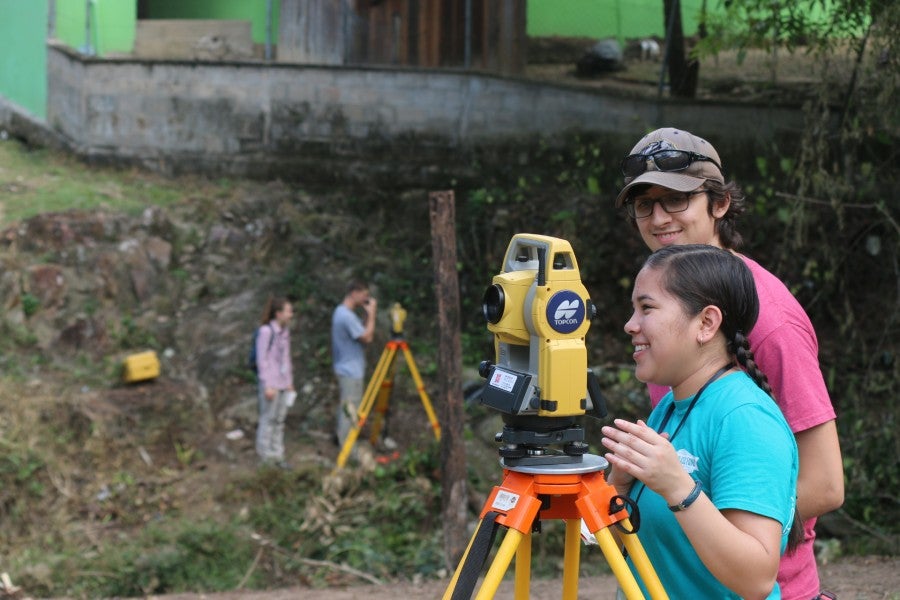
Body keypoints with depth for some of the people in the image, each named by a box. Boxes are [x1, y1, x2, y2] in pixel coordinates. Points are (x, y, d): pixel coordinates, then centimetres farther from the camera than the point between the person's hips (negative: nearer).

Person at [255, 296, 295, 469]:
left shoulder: (284, 331, 10)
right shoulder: (266, 331, -13)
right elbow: (262, 360, -13)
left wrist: (289, 382, 15)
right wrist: (267, 385, -15)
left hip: (283, 383, 7)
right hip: (270, 384, -7)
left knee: (279, 420, 10)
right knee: (268, 419, -1)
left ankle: (277, 456, 16)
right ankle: (266, 456, 6)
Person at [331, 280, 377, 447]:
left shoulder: (340, 311, 10)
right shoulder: (347, 316, -22)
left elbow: (362, 332, 15)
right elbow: (367, 337, -21)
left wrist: (368, 314, 3)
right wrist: (371, 314, -16)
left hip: (344, 368, 10)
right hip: (351, 371, -10)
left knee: (345, 405, 19)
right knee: (351, 407, -5)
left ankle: (340, 436, 29)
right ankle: (346, 445, 0)